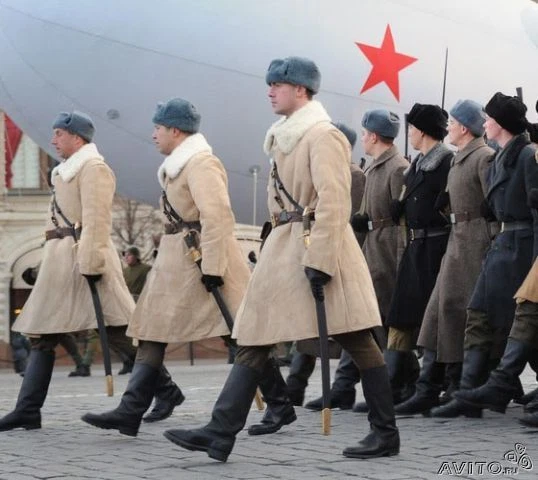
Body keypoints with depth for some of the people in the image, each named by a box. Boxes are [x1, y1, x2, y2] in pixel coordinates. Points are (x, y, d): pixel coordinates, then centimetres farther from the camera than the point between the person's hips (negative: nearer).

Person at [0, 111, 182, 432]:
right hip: (61, 262, 10)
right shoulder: (70, 170, 21)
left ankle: (165, 390, 2)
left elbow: (96, 220, -18)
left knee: (119, 331, -7)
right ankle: (27, 411, 6)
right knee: (42, 335, 6)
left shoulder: (92, 167, -9)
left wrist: (91, 262, -23)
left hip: (82, 259, -10)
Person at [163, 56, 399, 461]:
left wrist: (319, 260, -24)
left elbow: (333, 202, -20)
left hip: (317, 249, -10)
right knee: (254, 337, 4)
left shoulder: (323, 135, -11)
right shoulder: (287, 135, 17)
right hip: (285, 248, 10)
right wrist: (279, 243, 19)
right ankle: (221, 432, 3)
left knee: (356, 339, -1)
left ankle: (386, 434, 7)